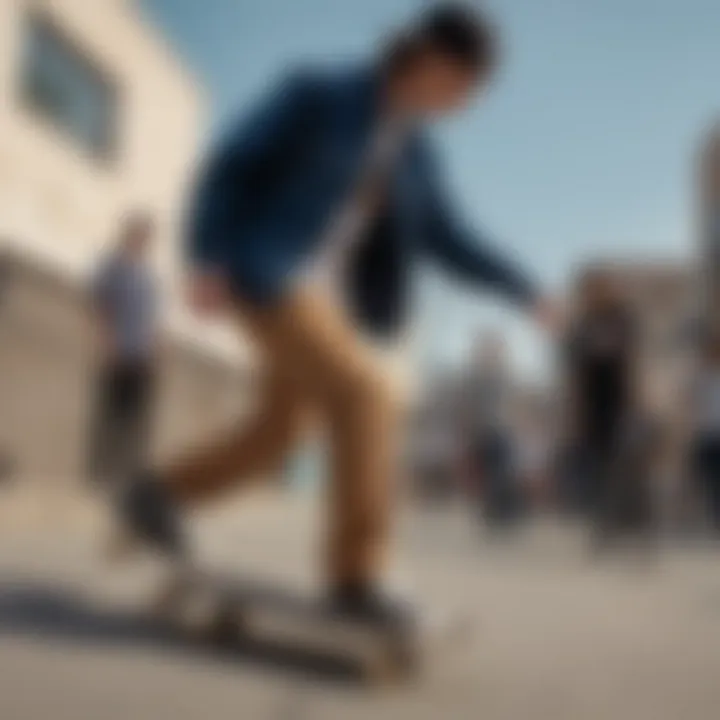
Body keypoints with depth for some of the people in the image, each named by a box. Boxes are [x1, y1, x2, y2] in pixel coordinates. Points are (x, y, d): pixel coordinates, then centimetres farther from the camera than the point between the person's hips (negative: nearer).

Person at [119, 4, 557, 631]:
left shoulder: (412, 153, 14)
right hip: (267, 273, -8)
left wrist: (523, 291, 5)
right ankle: (356, 576, -14)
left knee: (276, 438, 9)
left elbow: (447, 243, 15)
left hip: (328, 294, 8)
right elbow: (229, 168, -6)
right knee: (370, 398, -21)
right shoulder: (317, 94, -4)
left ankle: (159, 492, 29)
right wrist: (207, 258, -18)